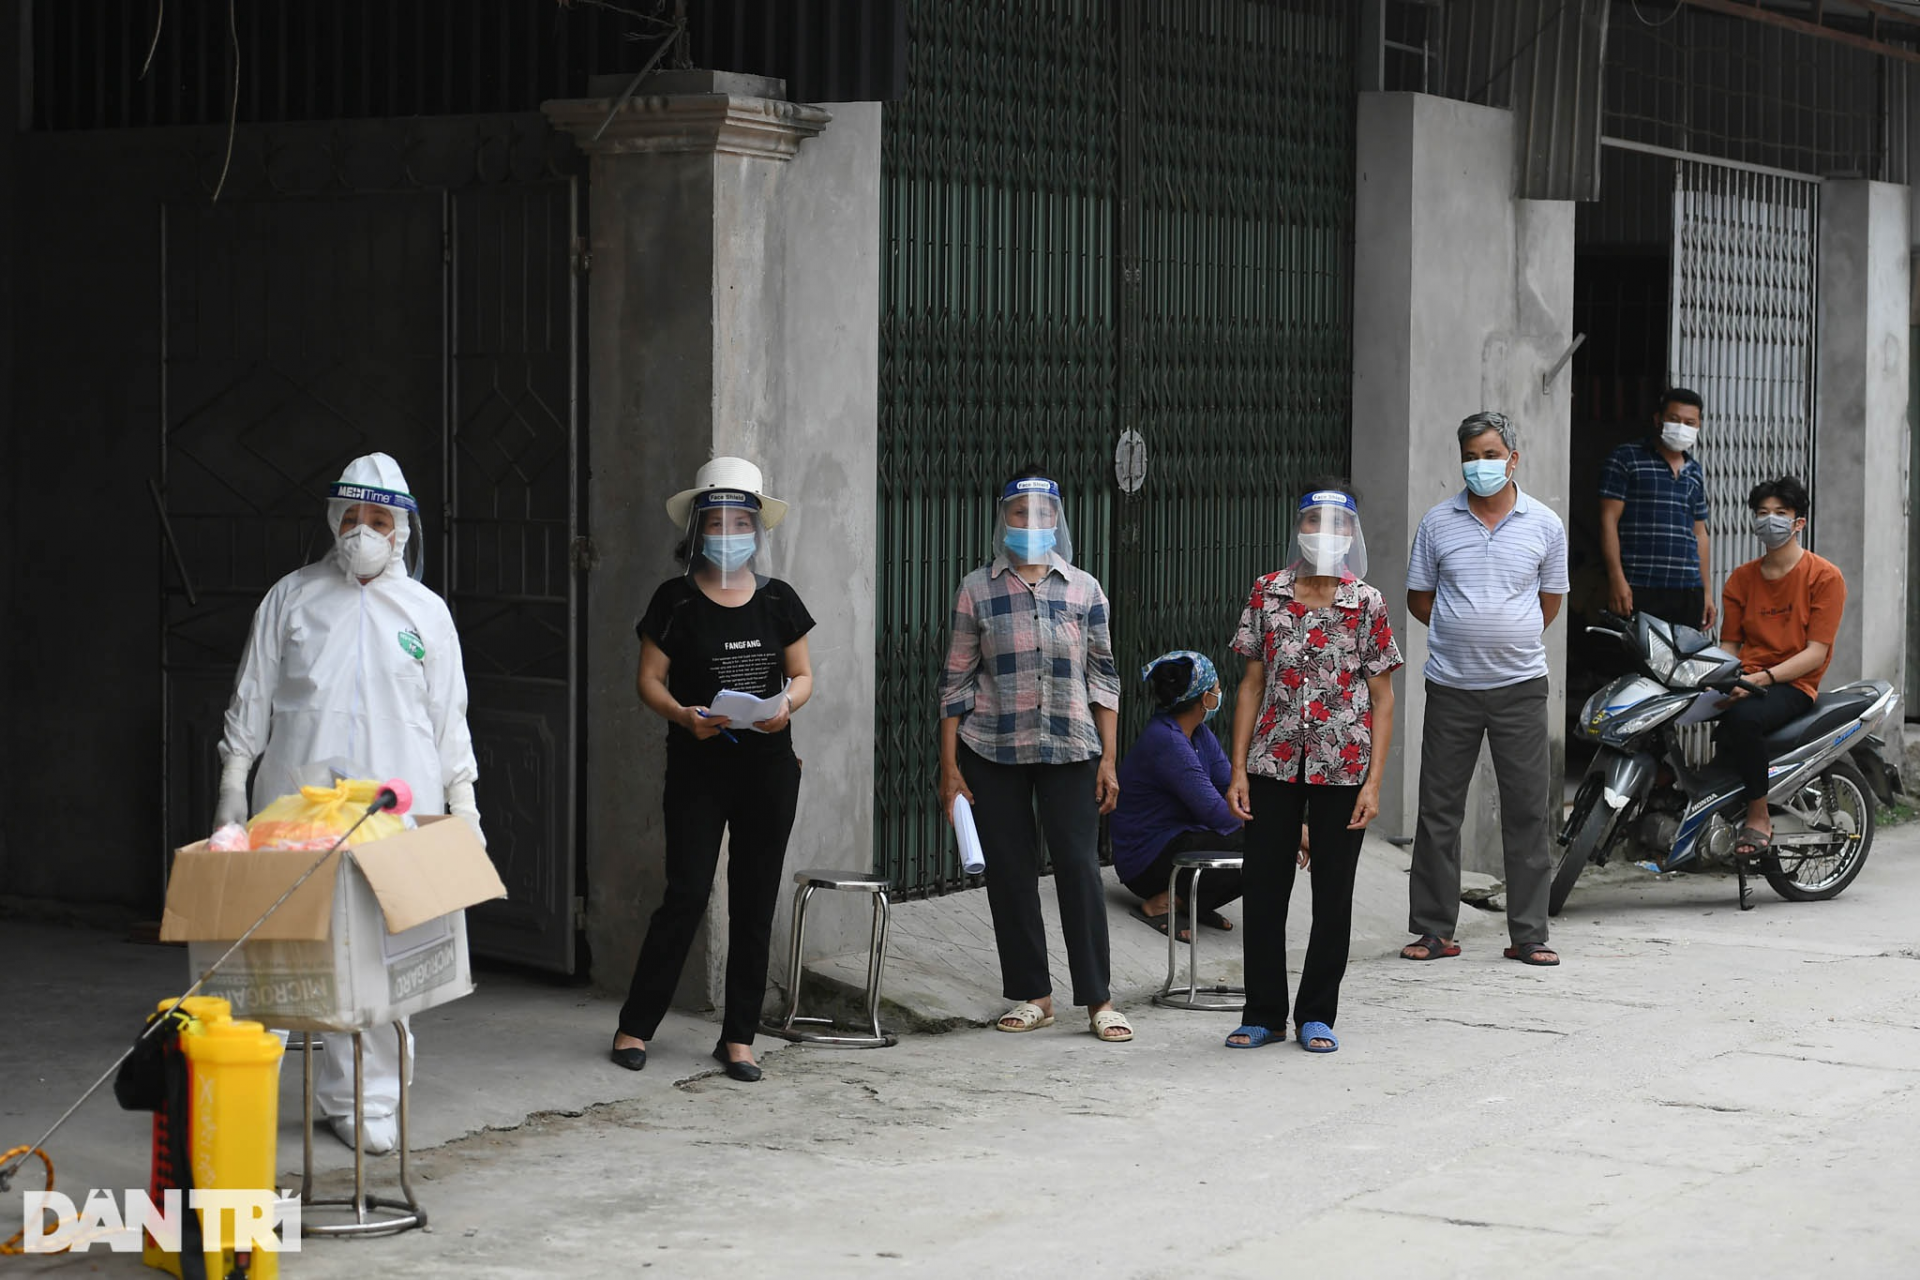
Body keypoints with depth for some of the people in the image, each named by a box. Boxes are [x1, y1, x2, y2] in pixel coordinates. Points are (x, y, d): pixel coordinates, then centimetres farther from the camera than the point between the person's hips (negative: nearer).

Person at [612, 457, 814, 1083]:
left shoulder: (779, 600, 7)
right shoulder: (676, 600, 0)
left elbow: (803, 675, 10)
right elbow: (650, 678, -1)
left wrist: (786, 705, -11)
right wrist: (683, 715, -20)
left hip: (768, 767, 3)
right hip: (697, 768, -3)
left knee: (755, 901, 5)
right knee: (687, 895, -8)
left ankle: (738, 1037, 13)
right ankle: (635, 1026, 4)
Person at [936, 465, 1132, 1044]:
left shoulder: (1084, 589, 6)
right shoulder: (977, 590, 4)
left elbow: (1104, 679, 7)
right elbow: (956, 681, 4)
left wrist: (1108, 759, 1)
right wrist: (949, 765, 0)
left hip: (1070, 752, 0)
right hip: (993, 752, 0)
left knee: (1080, 866, -5)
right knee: (1009, 872, 4)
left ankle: (1098, 999, 1)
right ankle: (1031, 995, 14)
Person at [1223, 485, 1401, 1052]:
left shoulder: (1366, 604, -1)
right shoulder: (1268, 593, 3)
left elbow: (1382, 698, 0)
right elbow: (1252, 683, 6)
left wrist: (1373, 781, -7)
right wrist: (1238, 769, 1)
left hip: (1342, 766, -1)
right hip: (1274, 763, 1)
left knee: (1333, 893, 5)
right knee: (1263, 888, 4)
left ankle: (1316, 1015, 17)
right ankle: (1263, 1014, 16)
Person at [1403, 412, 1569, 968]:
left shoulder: (1544, 525, 3)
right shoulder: (1438, 522, 4)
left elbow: (1551, 600, 14)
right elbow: (1419, 598, 11)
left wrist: (1511, 642, 10)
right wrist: (1463, 636, 5)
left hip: (1520, 686, 0)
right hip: (1451, 687, 1)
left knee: (1527, 811, 0)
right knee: (1438, 808, 3)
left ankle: (1528, 935, 5)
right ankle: (1434, 930, 11)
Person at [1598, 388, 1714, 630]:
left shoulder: (1695, 473, 20)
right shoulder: (1627, 459, 2)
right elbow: (1609, 520, -4)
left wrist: (1707, 592, 17)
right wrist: (1617, 578, -13)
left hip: (1688, 592, 6)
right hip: (1638, 590, -5)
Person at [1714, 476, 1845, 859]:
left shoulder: (1825, 577, -1)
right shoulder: (1741, 578, 16)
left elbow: (1816, 653, -8)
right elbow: (1729, 645, 13)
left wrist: (1762, 677, -21)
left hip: (1793, 685, -5)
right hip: (1744, 682, 5)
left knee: (1744, 717, -38)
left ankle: (1759, 817, -24)